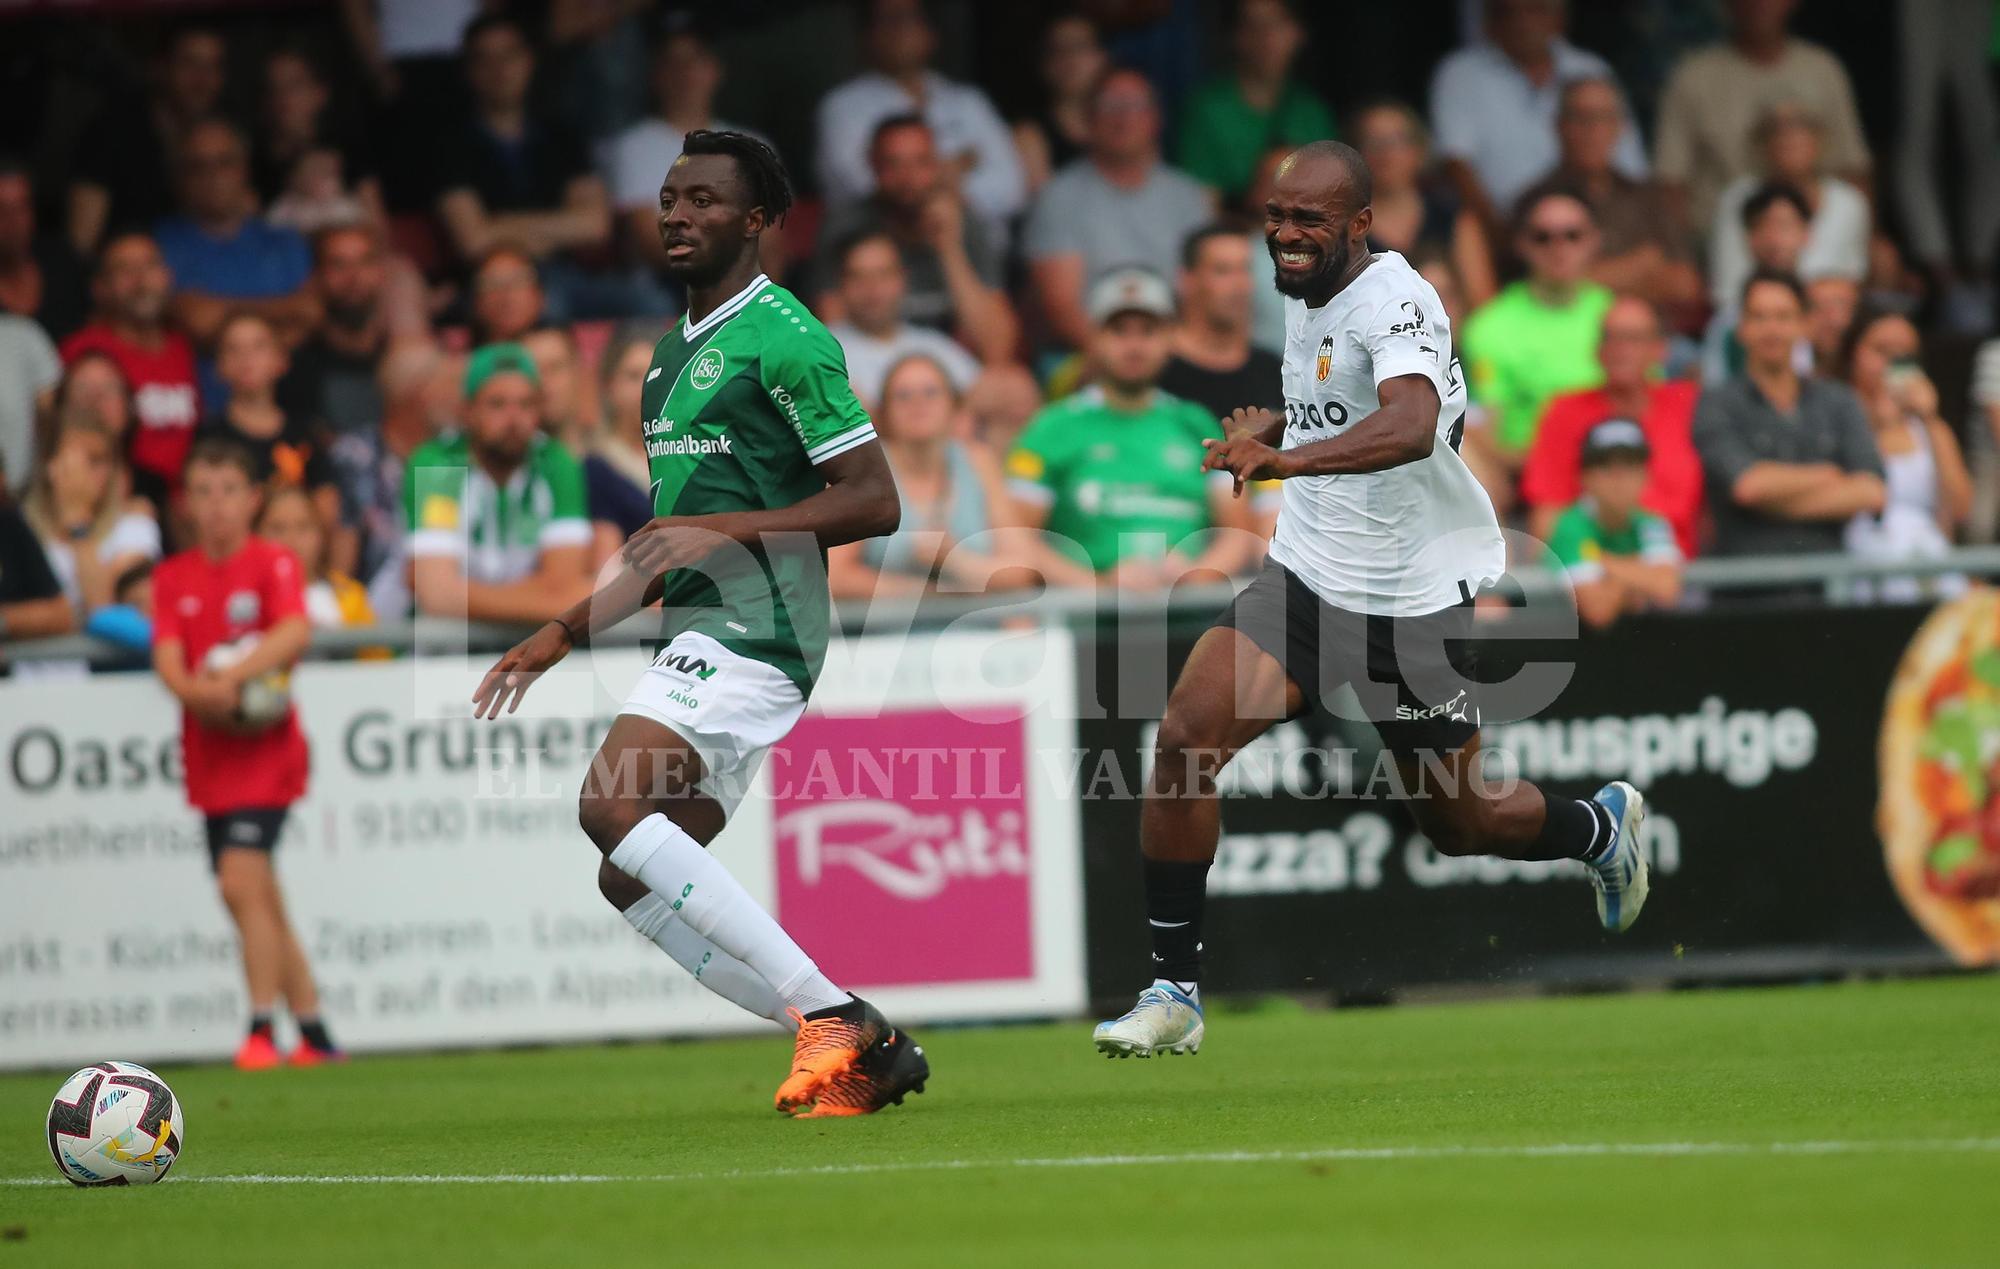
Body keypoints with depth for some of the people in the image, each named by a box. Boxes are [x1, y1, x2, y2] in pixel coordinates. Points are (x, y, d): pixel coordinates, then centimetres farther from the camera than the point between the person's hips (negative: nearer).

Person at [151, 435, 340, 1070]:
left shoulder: (273, 564, -4)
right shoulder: (173, 577, 8)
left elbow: (295, 632, -21)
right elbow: (169, 662, -3)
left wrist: (229, 675, -30)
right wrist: (201, 691, -23)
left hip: (266, 749, -5)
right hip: (209, 751, 5)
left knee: (242, 881, -19)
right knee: (259, 899, 9)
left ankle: (261, 1030, -16)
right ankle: (314, 1034, 17)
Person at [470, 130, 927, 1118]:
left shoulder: (782, 336, -8)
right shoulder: (674, 351, 21)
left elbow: (875, 501, -14)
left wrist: (732, 529, -21)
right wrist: (561, 636, 26)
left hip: (753, 631, -10)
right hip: (701, 634, 10)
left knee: (612, 808, -25)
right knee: (634, 880, 3)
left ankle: (829, 1015, -23)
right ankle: (859, 1052, 3)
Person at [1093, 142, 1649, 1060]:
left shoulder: (1393, 301, -21)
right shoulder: (1305, 296, 5)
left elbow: (1411, 427, -41)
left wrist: (1286, 458, -55)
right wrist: (1274, 427, 9)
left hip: (1414, 596, -6)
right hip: (1307, 571, 6)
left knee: (1459, 821, 9)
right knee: (1186, 733, -16)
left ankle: (1602, 829, 43)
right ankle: (1173, 992, -10)